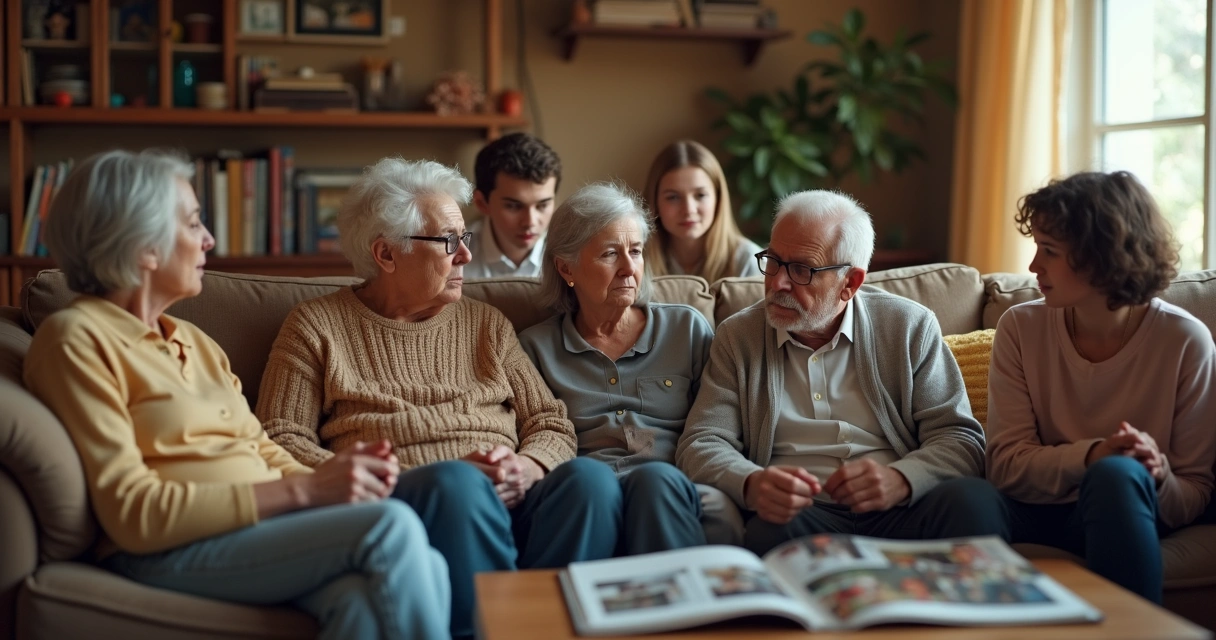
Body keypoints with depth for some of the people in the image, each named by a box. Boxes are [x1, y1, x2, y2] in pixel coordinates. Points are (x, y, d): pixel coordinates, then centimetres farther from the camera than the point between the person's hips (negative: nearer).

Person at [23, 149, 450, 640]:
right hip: (172, 554, -6)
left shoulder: (194, 341, 23)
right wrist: (302, 490, -17)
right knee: (392, 526, -29)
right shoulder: (77, 339, -2)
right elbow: (133, 513, -12)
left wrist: (331, 476, -7)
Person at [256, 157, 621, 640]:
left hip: (507, 503, 4)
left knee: (590, 478, -28)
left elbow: (552, 424, 18)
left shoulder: (486, 324, 24)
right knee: (460, 481, -37)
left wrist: (526, 467, -6)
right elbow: (279, 439, 2)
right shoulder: (316, 326, 13)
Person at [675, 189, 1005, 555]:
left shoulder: (910, 328, 10)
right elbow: (701, 445, 4)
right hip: (796, 512, -1)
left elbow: (960, 440, 4)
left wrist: (901, 480, -20)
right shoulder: (737, 337, 11)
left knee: (974, 499, -31)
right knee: (769, 531, -36)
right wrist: (751, 485, -21)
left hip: (900, 512, 1)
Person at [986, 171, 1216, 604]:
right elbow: (1006, 463, -7)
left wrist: (1157, 479, -24)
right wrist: (1090, 455, -24)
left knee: (1117, 475, -36)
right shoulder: (1021, 328, -1)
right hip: (1037, 513, 1)